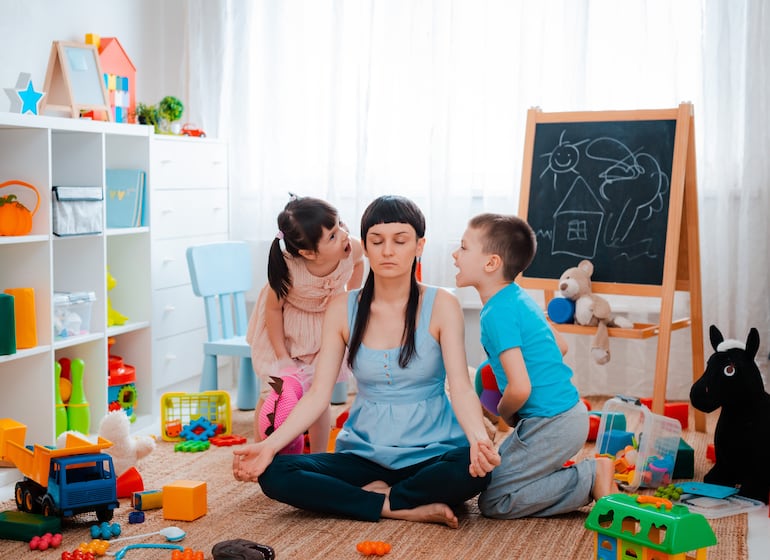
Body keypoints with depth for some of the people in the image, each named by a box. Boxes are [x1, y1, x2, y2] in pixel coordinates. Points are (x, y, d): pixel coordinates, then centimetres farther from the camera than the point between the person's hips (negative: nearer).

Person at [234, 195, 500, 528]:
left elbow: (461, 387, -15)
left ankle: (377, 495, -12)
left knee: (473, 468, -36)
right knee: (274, 474, -21)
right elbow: (318, 393, -4)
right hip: (364, 453, 2)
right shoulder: (343, 310, 0)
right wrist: (270, 445, -20)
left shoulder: (440, 306, -7)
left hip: (431, 452, -2)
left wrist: (478, 439, -37)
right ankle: (396, 509, -16)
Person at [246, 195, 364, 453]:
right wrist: (282, 356, -15)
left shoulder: (352, 249, -30)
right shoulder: (288, 271, -40)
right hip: (284, 325, -3)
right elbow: (273, 308, -21)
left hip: (326, 323, 3)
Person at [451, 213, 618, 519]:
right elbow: (560, 346, 22)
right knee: (491, 474, 16)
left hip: (553, 425, -9)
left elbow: (520, 389, -23)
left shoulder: (498, 313, -19)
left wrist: (505, 413, -4)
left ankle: (592, 476, -5)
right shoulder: (519, 297, 9)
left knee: (493, 500, -5)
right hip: (569, 412, 9)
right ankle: (587, 477, 10)